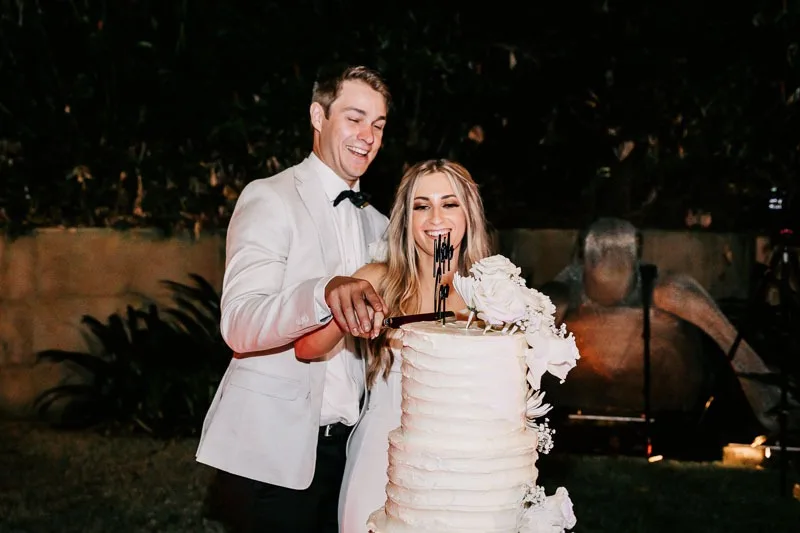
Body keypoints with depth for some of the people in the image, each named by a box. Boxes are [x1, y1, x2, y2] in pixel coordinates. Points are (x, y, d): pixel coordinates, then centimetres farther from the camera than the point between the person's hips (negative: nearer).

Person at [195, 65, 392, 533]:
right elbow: (239, 325, -22)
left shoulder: (375, 223, 15)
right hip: (273, 453, -6)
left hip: (343, 447, 7)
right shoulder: (269, 199, -8)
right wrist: (324, 293, -40)